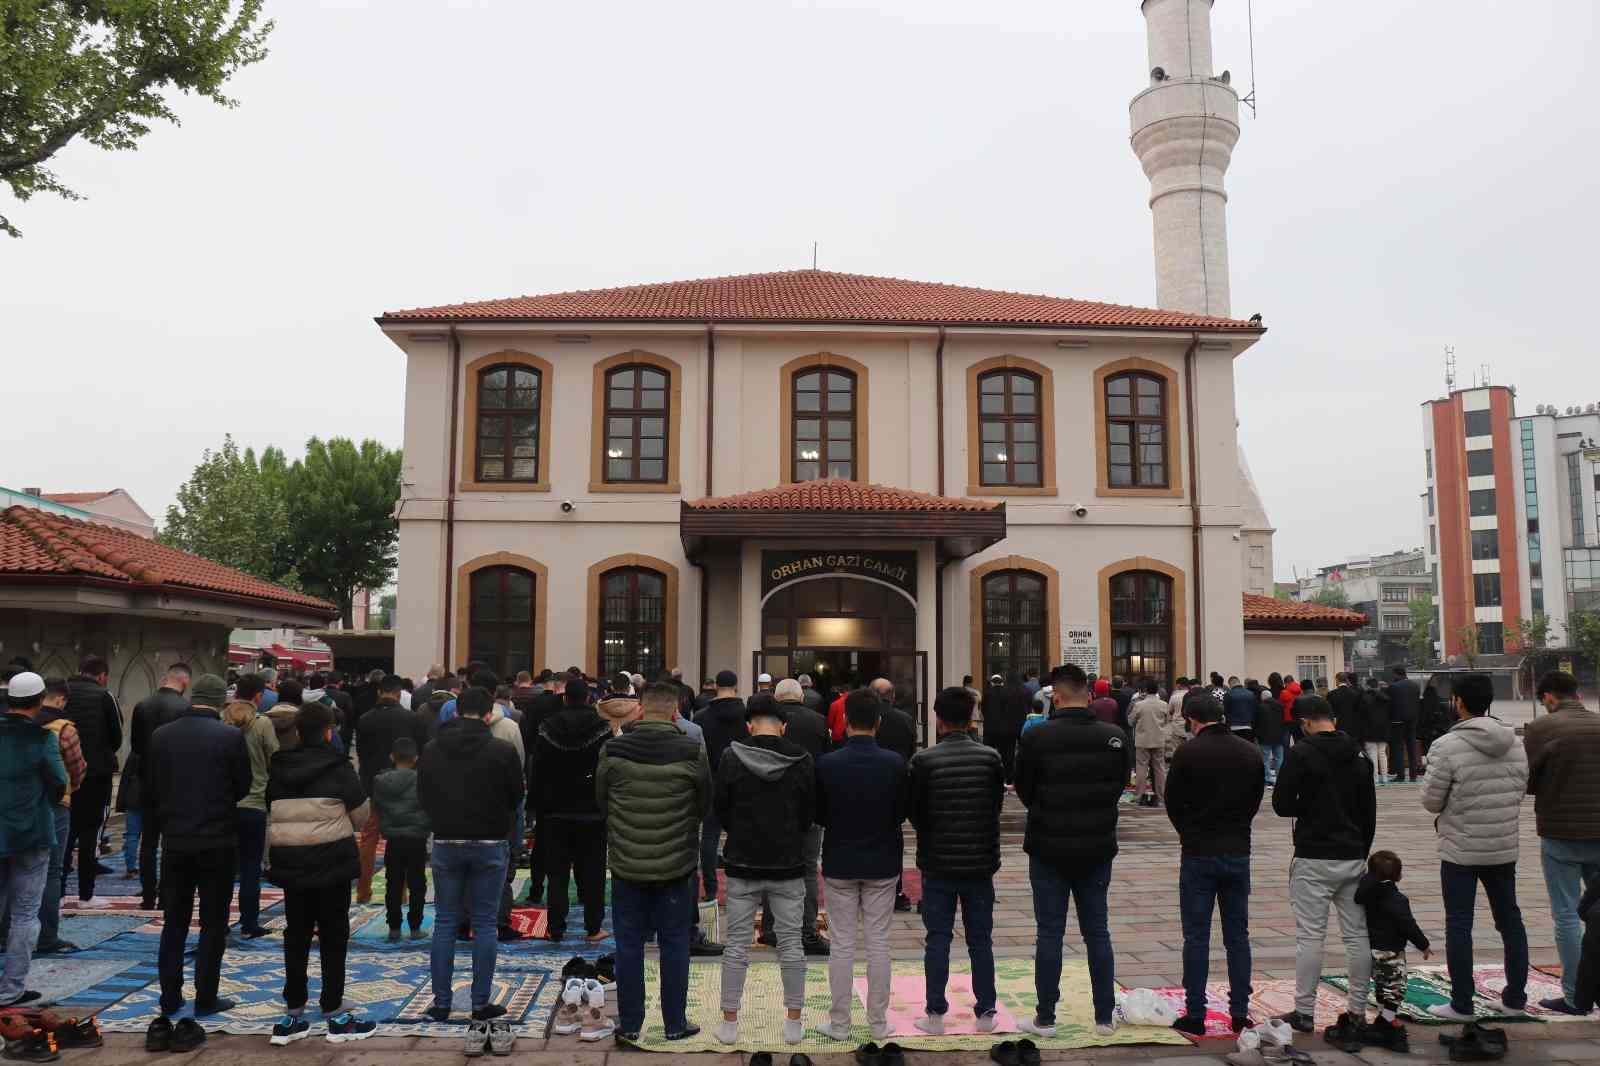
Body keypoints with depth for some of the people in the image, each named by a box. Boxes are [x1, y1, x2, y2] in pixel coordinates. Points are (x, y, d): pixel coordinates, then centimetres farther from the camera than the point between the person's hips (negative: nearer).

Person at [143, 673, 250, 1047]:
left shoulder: (161, 735, -2)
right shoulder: (230, 737, -13)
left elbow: (150, 789, 5)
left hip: (175, 840, 3)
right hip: (218, 841, -3)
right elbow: (243, 786, -3)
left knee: (174, 923, 14)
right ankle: (205, 999, 10)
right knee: (213, 924, 7)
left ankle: (170, 999, 18)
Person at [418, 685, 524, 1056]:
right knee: (484, 924, 4)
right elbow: (516, 796, -2)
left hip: (445, 843, 3)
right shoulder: (502, 750, -12)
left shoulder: (431, 750, -2)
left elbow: (423, 797, 7)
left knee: (445, 923, 11)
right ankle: (481, 1006, 7)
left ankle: (441, 1003, 15)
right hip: (489, 844, -2)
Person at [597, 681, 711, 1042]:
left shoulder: (612, 751, -9)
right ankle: (675, 1025, 19)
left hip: (627, 864, 1)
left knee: (629, 946, 11)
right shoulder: (693, 753, -12)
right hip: (676, 864, -1)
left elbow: (601, 803, 4)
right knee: (674, 945, 11)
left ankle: (629, 1024, 20)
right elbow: (703, 807, 1)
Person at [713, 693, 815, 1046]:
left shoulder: (732, 757, -9)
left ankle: (729, 1023, 14)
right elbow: (810, 813, 2)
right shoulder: (802, 760, -7)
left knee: (737, 943, 8)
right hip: (788, 864, 1)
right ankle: (794, 1023, 16)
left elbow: (719, 808, 0)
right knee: (790, 942, 10)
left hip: (743, 862, 0)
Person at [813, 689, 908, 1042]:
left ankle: (839, 1023, 14)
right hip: (882, 865, 1)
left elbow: (818, 816, -2)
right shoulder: (895, 764, -10)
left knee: (842, 945, 7)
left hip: (839, 864, 0)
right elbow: (902, 812, 0)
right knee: (878, 943, 9)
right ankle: (878, 1022, 17)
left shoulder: (827, 764, -12)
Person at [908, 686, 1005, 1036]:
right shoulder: (990, 757, -5)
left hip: (938, 863, -2)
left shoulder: (924, 760, -12)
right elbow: (998, 804, 2)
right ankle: (986, 1013, 18)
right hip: (980, 862, 2)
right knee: (981, 940, 12)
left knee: (938, 939, 7)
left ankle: (935, 1014, 11)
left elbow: (911, 810, -4)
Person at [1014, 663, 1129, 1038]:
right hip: (1098, 849, 3)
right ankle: (1105, 1017, 21)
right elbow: (1118, 788, 4)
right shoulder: (1115, 738, -5)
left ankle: (1045, 1019, 13)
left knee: (1050, 934, 6)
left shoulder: (1037, 738, -15)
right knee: (1097, 932, 14)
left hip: (1049, 849, -3)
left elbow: (1024, 790, -3)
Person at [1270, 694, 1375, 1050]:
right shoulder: (1359, 755, 8)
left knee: (1310, 935, 0)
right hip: (1353, 859, 6)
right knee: (1357, 934, 10)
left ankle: (1303, 1013, 7)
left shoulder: (1302, 753, -12)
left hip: (1314, 859, -6)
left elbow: (1281, 804, -12)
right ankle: (1357, 1013, 16)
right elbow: (1369, 812, 13)